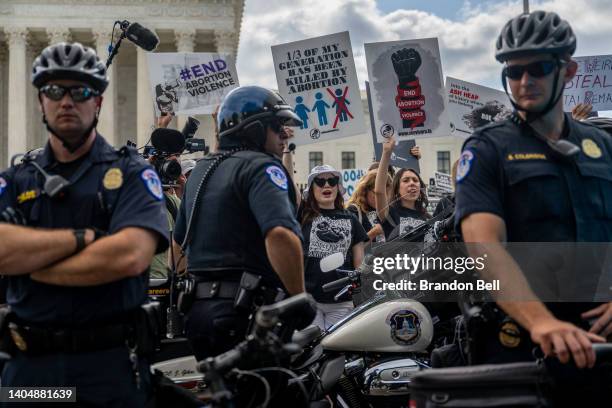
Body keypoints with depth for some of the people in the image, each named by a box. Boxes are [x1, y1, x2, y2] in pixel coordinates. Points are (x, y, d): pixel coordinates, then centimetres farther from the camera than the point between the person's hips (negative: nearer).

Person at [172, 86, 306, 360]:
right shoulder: (261, 166, -8)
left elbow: (179, 242, 28)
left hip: (197, 307, 9)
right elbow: (280, 234, -25)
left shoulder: (200, 170, 20)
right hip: (244, 309, -9)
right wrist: (300, 300, -19)